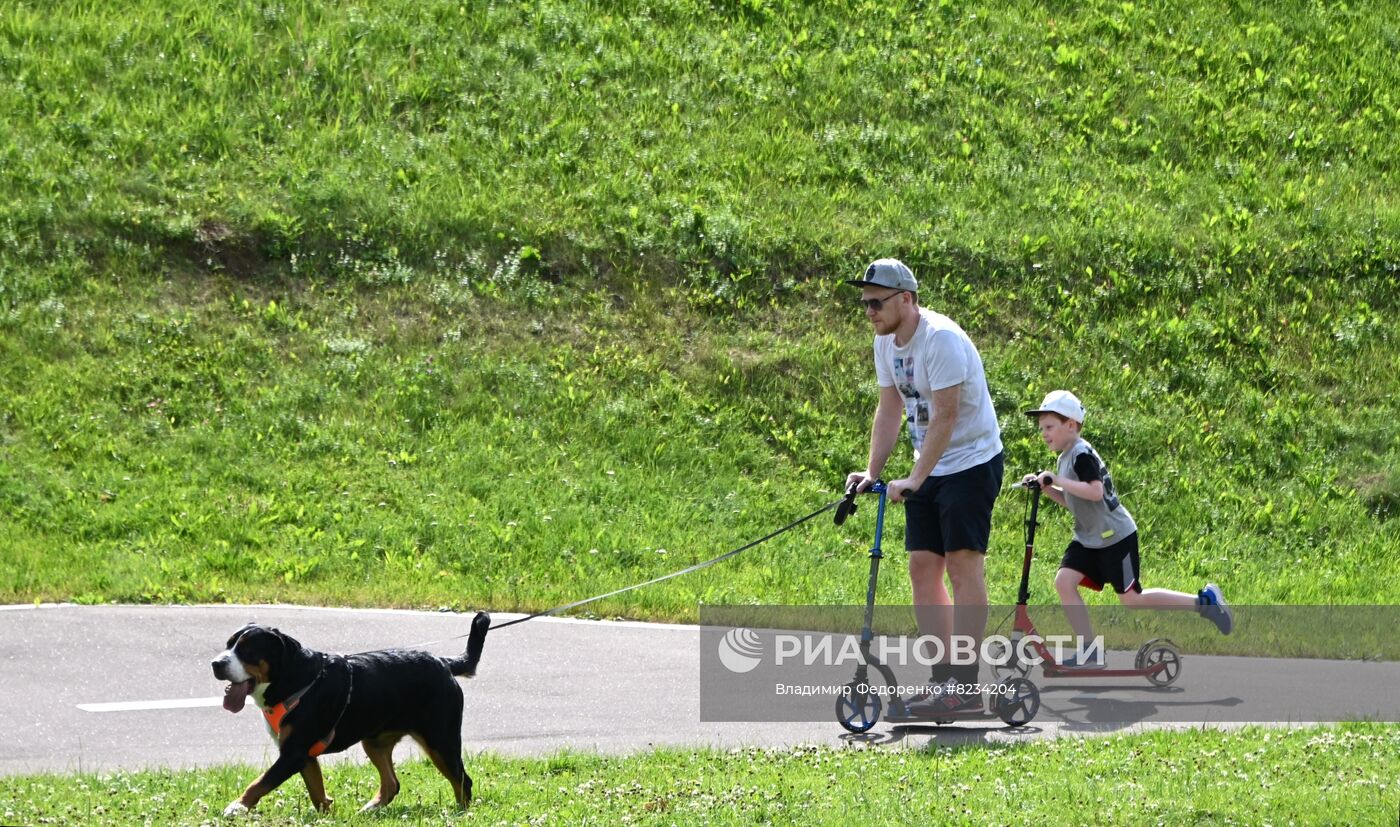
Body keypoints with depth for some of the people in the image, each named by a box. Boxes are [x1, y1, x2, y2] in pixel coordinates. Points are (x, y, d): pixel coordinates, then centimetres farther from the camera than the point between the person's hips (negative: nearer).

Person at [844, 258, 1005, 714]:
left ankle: (965, 684, -13)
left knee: (963, 563, -12)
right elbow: (890, 408, 12)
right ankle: (943, 676, 7)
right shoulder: (887, 343, 6)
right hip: (930, 468, 9)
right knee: (922, 567, 4)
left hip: (971, 461, -9)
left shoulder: (941, 339, -22)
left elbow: (944, 417, -25)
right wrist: (872, 471, 2)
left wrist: (914, 481, -28)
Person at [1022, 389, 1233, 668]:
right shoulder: (1066, 456, 11)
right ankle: (1090, 651, -2)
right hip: (1089, 538, 9)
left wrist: (1056, 480, -30)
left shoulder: (1081, 454, -19)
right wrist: (1045, 487, 5)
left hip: (1115, 537, -9)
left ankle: (1204, 601, 7)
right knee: (1064, 581, -6)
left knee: (1131, 599, -4)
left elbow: (1095, 491, -32)